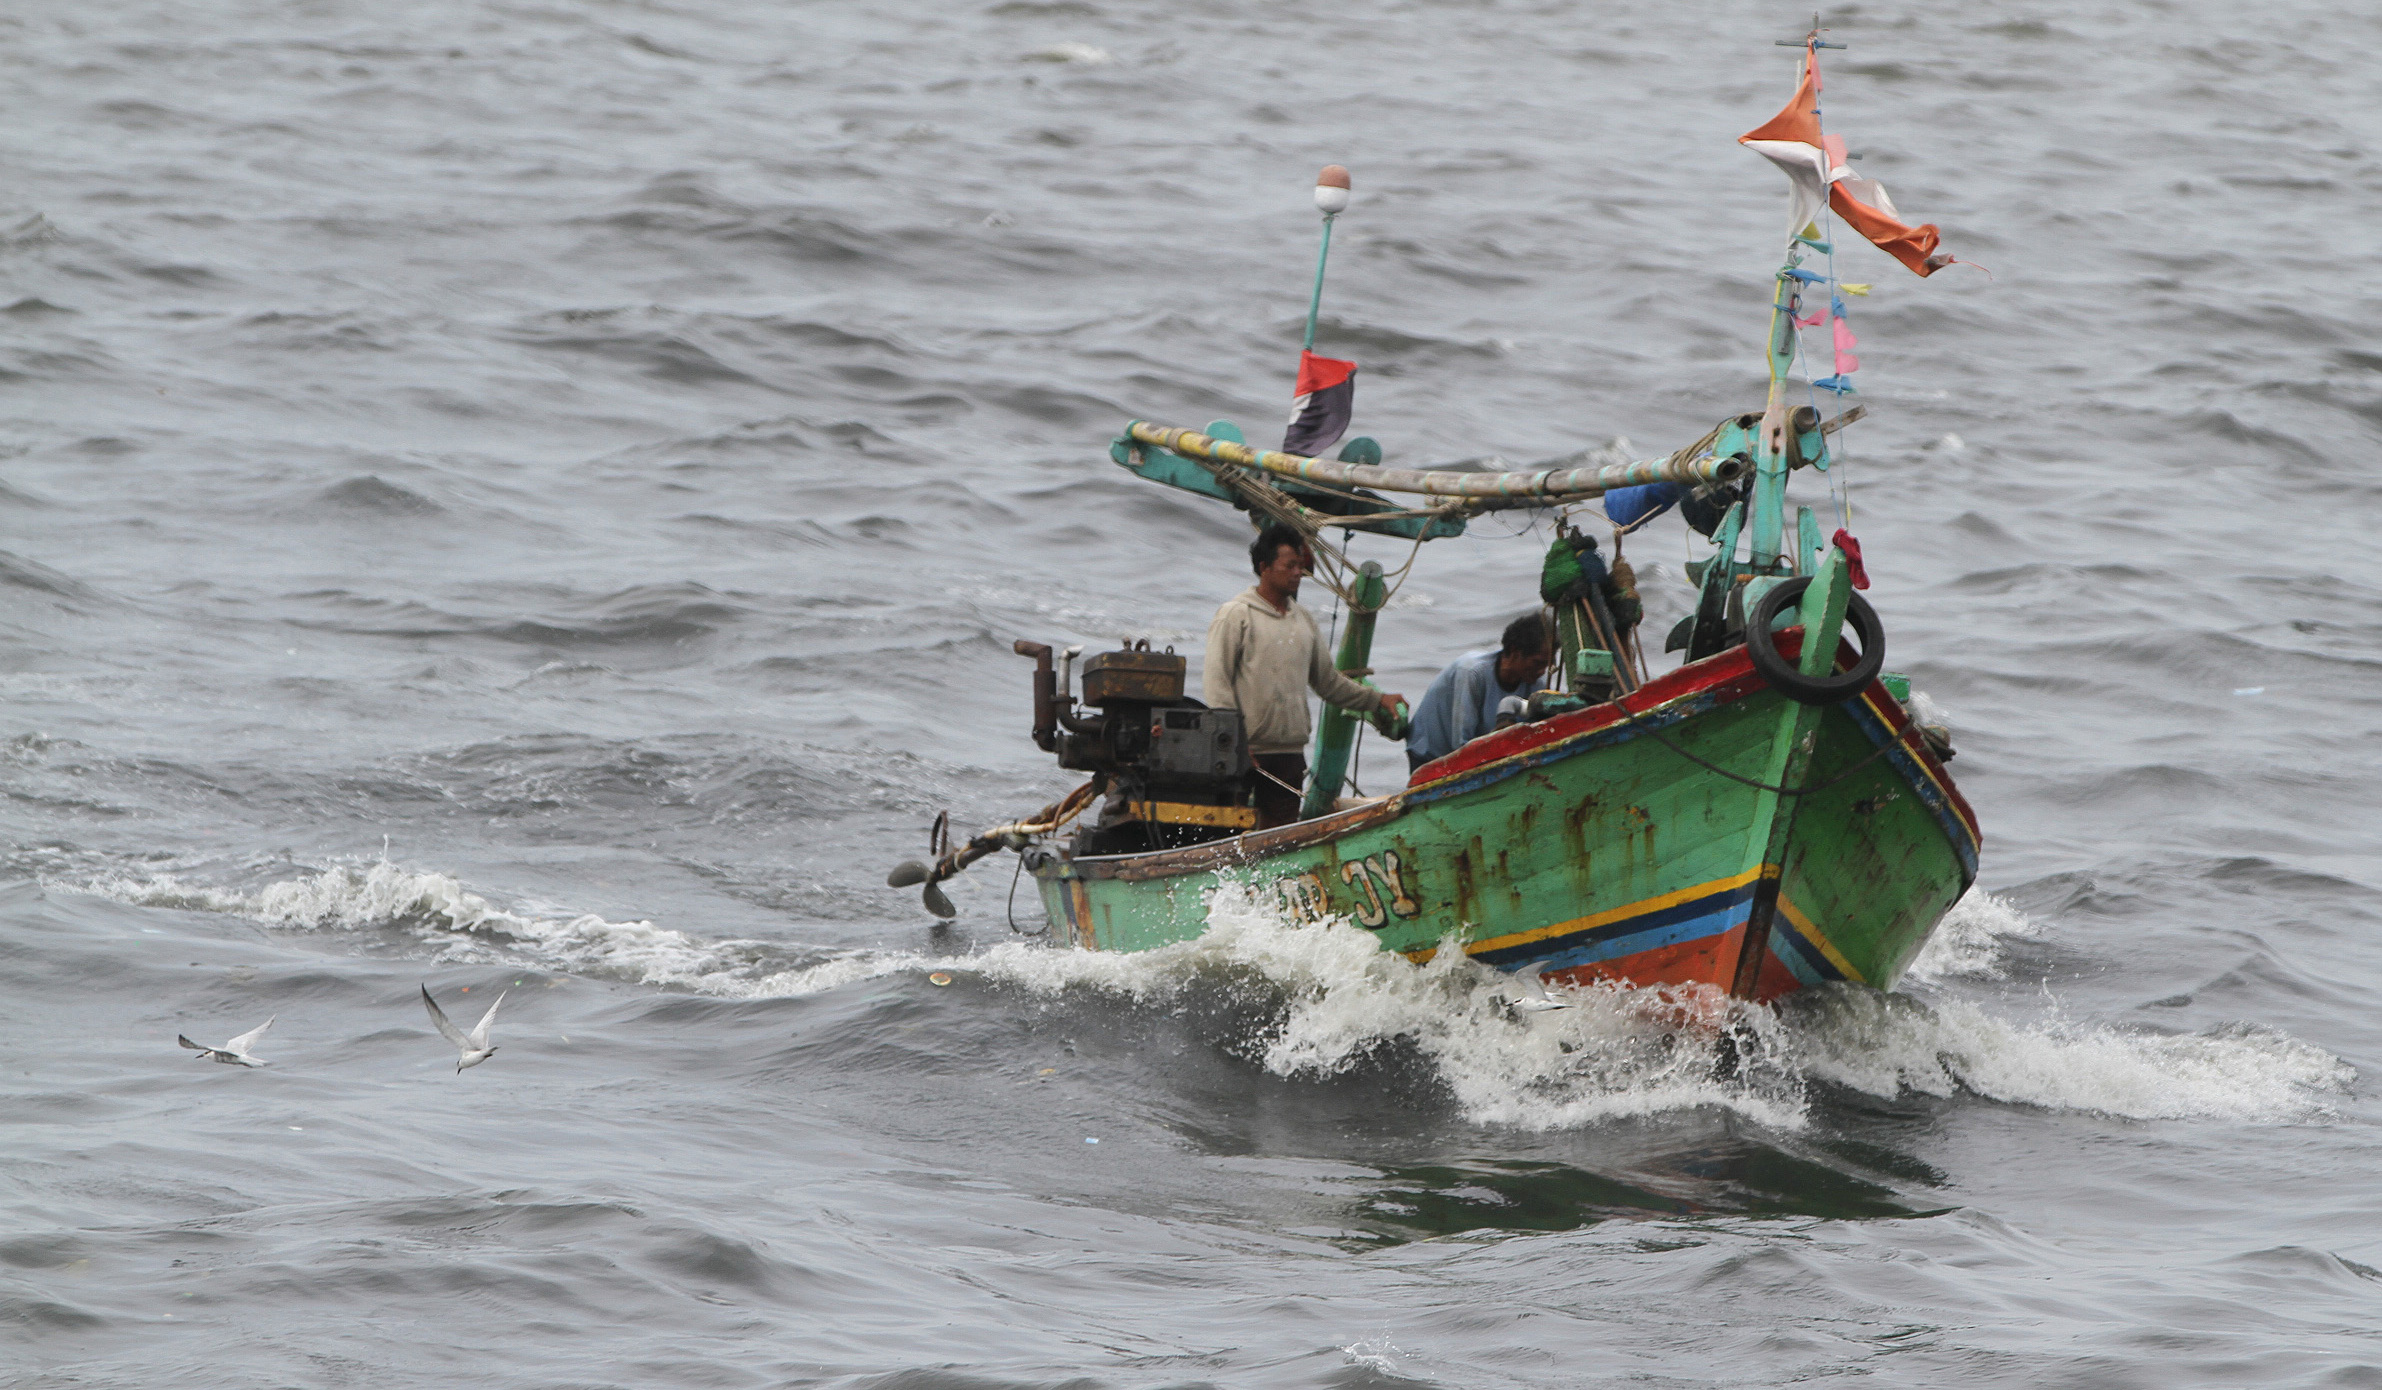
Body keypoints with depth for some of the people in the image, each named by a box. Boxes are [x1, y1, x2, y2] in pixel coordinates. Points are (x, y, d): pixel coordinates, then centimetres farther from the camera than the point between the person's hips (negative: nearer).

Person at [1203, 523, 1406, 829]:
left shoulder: (1304, 621, 17)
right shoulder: (1236, 615, -3)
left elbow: (1328, 681, 25)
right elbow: (1215, 681, -8)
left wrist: (1377, 700, 18)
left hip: (1290, 751, 6)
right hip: (1247, 751, -6)